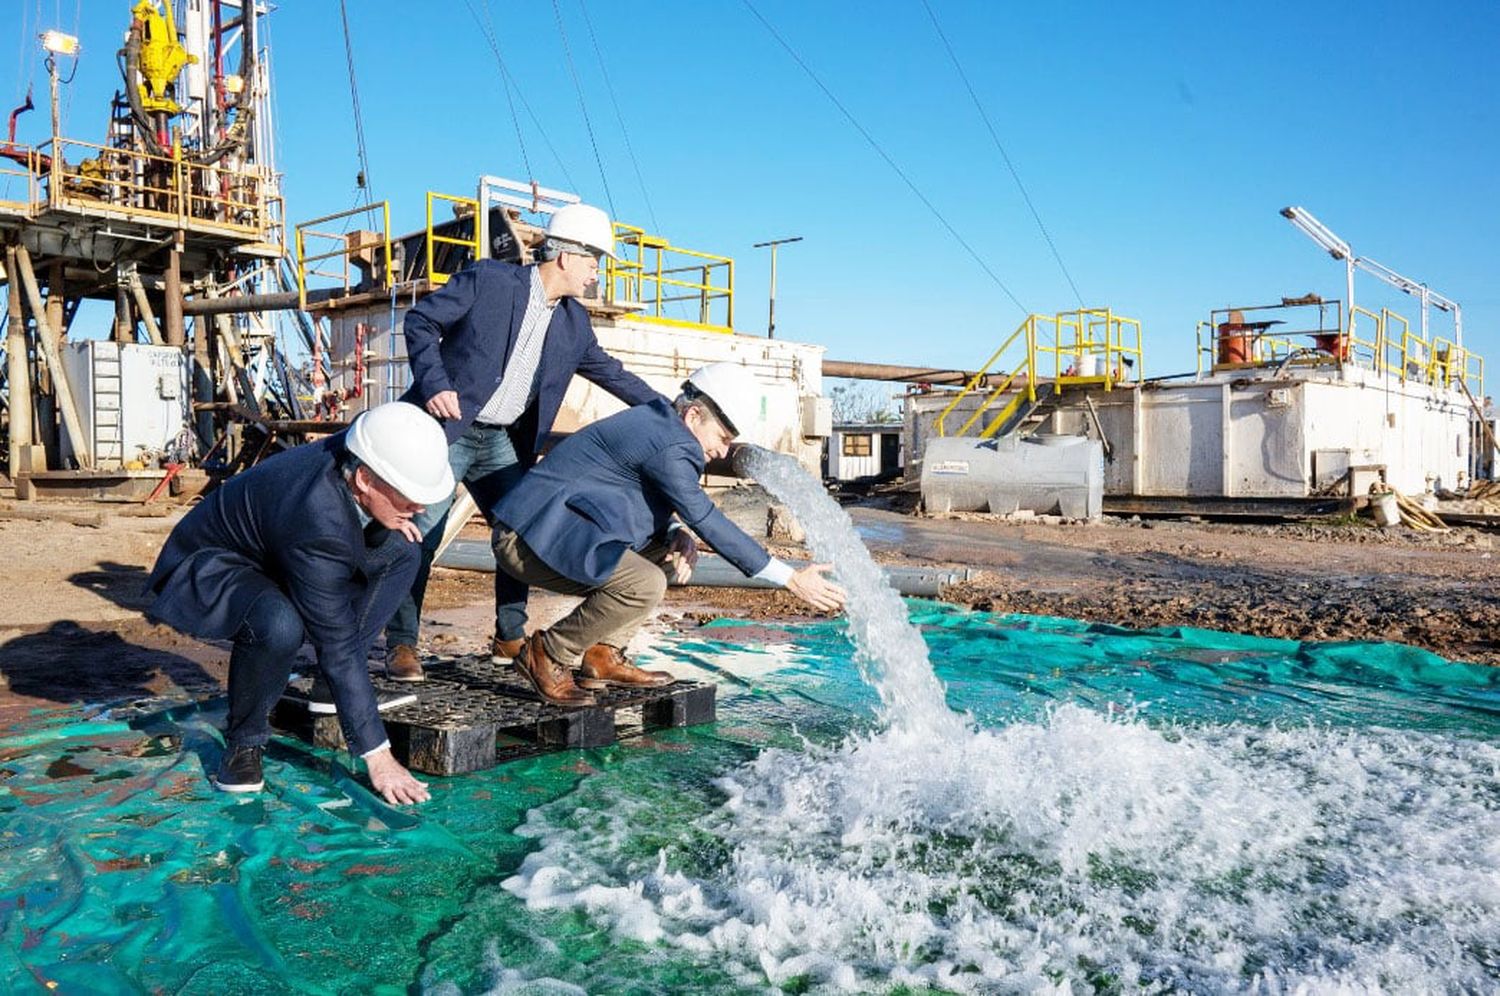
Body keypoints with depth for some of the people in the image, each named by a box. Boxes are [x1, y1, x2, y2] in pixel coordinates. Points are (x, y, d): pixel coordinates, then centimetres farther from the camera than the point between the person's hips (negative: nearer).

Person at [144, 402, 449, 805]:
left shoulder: (358, 453, -18)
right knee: (278, 626, -40)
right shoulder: (318, 522, -39)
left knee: (401, 549, -6)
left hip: (275, 554, 8)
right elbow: (337, 645, -34)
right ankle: (244, 741, -11)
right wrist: (378, 756, -30)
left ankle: (333, 684, 1)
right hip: (211, 571, -8)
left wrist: (392, 518, -12)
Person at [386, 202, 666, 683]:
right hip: (445, 429, -6)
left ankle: (510, 638, 19)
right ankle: (400, 644, 3)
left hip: (501, 442, 7)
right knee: (422, 533, -9)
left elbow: (609, 371, 18)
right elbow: (420, 321, -8)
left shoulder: (573, 322, 8)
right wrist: (434, 385, -20)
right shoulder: (488, 279, -9)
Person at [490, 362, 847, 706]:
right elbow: (708, 523, -18)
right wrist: (792, 579, -14)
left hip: (559, 529, 11)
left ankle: (602, 656, 10)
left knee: (672, 549, 13)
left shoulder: (656, 422, 10)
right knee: (646, 584, -28)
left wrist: (678, 535, -5)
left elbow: (656, 505, 19)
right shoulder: (666, 445, -20)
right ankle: (547, 655, -7)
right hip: (528, 539, -11)